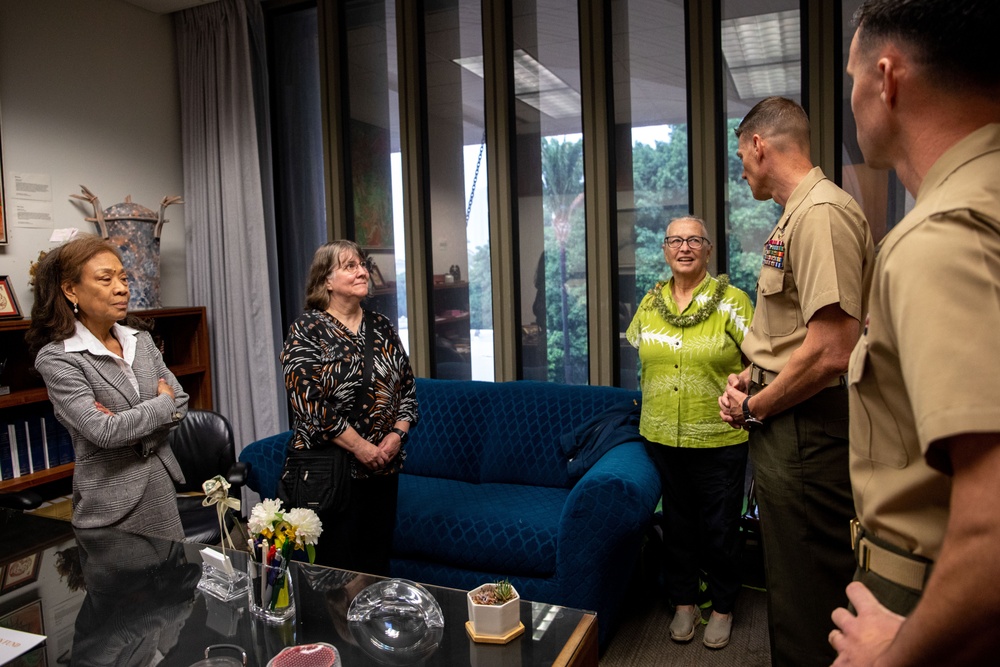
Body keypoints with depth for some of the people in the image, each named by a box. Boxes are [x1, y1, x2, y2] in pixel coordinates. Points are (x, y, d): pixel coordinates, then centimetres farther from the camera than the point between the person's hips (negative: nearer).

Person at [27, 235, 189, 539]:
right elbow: (104, 431, -21)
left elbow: (180, 401, 3)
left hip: (162, 487, 5)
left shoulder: (141, 339, 5)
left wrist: (130, 424, -13)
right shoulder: (56, 358, -12)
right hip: (112, 504, -5)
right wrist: (163, 405, -8)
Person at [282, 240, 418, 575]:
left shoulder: (381, 327, 9)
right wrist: (359, 446, -16)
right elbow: (309, 402, -15)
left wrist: (397, 434, -5)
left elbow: (408, 387, 11)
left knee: (377, 560, 15)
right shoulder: (307, 330, -8)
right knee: (335, 563, 4)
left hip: (383, 465, 5)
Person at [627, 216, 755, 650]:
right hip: (662, 436, 4)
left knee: (720, 527, 10)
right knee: (677, 521, 16)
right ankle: (683, 603, 33)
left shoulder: (732, 300, -8)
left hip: (720, 439, -3)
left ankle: (722, 608, 31)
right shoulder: (650, 303, 5)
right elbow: (637, 348, 19)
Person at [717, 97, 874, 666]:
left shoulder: (821, 212, -18)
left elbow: (831, 352, -26)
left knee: (806, 603, 2)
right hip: (788, 427, 11)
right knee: (789, 585, 23)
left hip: (806, 432, -11)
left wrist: (756, 407, -12)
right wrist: (754, 378, 8)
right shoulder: (798, 214, 15)